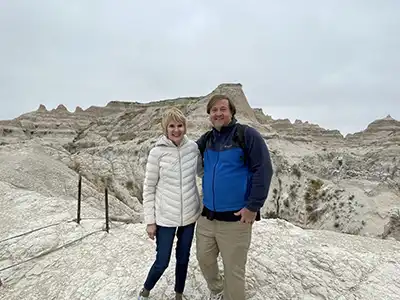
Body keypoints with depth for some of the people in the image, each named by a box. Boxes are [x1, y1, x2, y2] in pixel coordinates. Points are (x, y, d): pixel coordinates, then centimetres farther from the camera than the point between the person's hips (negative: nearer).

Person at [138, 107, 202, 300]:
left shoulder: (193, 147, -4)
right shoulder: (157, 152, -12)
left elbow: (201, 170, 15)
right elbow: (148, 188, -7)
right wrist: (150, 220, -6)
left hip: (189, 215, 3)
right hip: (165, 217, -3)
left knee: (183, 259, 18)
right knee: (162, 262, 9)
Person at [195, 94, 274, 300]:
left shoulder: (247, 134, -10)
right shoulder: (206, 139, 8)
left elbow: (263, 170, -15)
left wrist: (253, 207, -18)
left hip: (235, 218, -6)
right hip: (206, 216, 6)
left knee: (234, 270, 8)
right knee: (204, 259, 20)